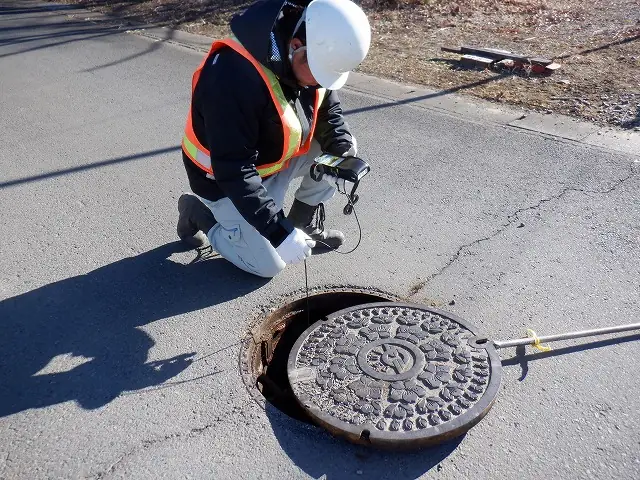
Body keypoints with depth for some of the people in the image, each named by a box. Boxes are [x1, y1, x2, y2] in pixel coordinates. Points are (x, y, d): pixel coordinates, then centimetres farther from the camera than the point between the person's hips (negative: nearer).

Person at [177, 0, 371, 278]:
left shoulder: (311, 57, -14)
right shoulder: (234, 77, -37)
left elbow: (328, 111, 1)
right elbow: (234, 172, -36)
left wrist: (344, 156, -19)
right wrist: (279, 231, -35)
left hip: (276, 157, 7)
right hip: (225, 177, -6)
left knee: (341, 147, -10)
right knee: (269, 264, -4)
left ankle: (306, 225, 9)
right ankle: (198, 213, 16)